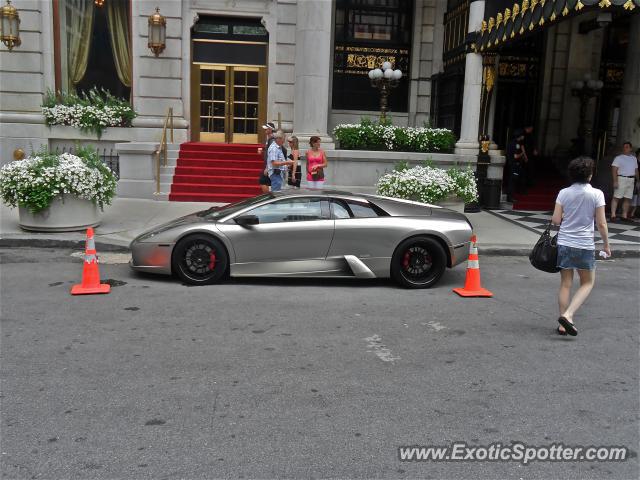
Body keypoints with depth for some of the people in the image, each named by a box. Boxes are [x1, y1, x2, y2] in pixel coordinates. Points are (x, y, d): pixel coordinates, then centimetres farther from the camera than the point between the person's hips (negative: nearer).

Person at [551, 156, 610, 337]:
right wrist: (606, 244, 6)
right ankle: (568, 315, -5)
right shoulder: (596, 194, -7)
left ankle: (563, 324, 11)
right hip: (585, 245, -3)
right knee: (587, 283, 14)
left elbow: (556, 220, -2)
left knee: (565, 284, 11)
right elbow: (601, 223, -6)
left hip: (564, 244, 3)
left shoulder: (564, 193, 0)